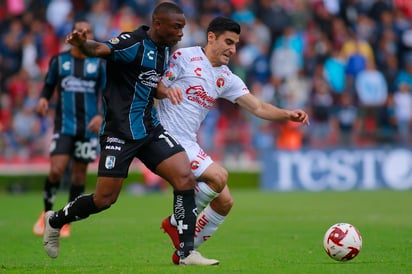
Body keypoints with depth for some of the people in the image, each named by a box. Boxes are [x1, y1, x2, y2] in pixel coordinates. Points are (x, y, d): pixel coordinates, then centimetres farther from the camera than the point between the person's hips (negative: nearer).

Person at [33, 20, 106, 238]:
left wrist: (101, 115, -12)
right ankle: (46, 214, 8)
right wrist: (43, 99, -7)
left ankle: (66, 223, 18)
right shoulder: (58, 61, 5)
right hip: (64, 126, -1)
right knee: (56, 170, -15)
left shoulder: (99, 63, 5)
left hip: (88, 127, 1)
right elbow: (48, 86, 15)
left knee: (79, 175, 4)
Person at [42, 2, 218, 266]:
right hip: (120, 132, -7)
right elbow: (101, 49, -38)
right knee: (105, 199, -1)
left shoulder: (165, 49, 9)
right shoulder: (133, 43, -16)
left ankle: (187, 252, -4)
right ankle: (55, 221, 27)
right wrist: (82, 43, -57)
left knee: (185, 178, -9)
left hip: (150, 128, 7)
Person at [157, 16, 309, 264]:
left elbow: (258, 107, 5)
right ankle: (176, 222, -7)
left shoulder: (226, 79, 12)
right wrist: (166, 90, -29)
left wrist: (288, 114, -11)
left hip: (190, 145, 8)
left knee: (225, 202, 4)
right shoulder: (184, 57, -5)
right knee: (219, 176, -25)